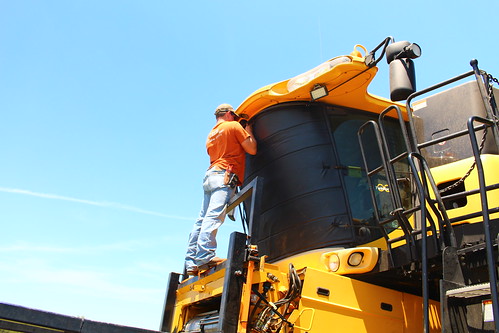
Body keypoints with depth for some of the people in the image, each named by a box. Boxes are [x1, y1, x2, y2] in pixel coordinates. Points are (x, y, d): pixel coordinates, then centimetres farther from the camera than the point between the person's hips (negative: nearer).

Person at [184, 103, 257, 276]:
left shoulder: (212, 134, 28)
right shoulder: (234, 126, 7)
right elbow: (252, 150, 2)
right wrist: (249, 132, 19)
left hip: (210, 174, 8)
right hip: (225, 175, -8)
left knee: (202, 220, 2)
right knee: (214, 216, -19)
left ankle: (192, 263, -3)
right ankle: (205, 257, -30)